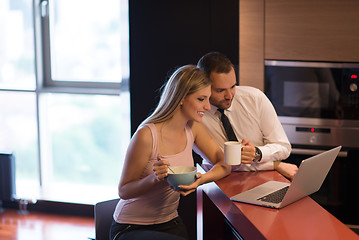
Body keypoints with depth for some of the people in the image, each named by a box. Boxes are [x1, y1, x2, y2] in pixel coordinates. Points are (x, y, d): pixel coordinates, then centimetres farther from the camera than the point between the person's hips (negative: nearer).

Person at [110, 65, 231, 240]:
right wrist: (154, 178, -33)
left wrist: (201, 179, -20)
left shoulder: (193, 127, -1)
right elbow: (123, 191, -13)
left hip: (170, 223, 7)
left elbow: (224, 165, 2)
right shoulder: (147, 135, -21)